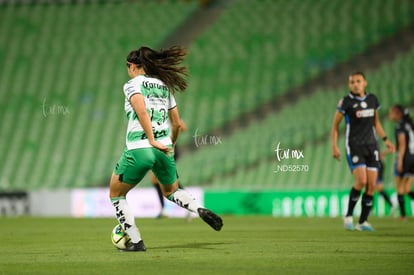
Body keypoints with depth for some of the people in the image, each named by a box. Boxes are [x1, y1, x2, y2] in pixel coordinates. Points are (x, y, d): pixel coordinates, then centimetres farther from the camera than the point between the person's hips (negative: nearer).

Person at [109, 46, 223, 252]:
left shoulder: (133, 84, -2)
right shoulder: (164, 86, 16)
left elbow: (142, 111, -20)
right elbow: (177, 123, 18)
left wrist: (152, 141, -23)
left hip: (138, 149, -6)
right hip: (163, 149, 6)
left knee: (115, 194, 15)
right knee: (171, 191, 29)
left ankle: (136, 242, 7)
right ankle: (201, 210, 1)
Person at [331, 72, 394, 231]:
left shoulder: (373, 100, 7)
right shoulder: (346, 102, -6)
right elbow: (335, 125, 0)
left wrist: (385, 139, 12)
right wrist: (334, 147, -9)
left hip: (371, 146, 5)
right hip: (354, 146, -5)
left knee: (372, 185, -3)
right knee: (361, 181, -20)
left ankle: (363, 222, 6)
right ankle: (348, 215, -2)